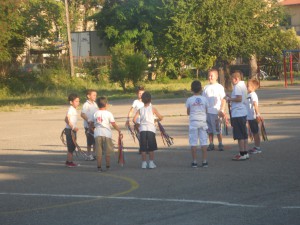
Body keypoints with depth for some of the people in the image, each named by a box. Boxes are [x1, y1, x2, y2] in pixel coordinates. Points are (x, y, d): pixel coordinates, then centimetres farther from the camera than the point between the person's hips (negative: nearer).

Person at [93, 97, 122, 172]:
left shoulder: (95, 114, 6)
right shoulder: (108, 113, -3)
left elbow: (92, 124, 11)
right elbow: (114, 124, -5)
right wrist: (119, 131, 1)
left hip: (97, 134, 2)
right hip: (107, 134, -2)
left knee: (98, 152, 5)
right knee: (107, 152, 8)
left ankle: (99, 167, 3)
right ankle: (108, 166, 12)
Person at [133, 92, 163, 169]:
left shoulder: (140, 110, 7)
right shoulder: (152, 109, 2)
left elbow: (134, 119, -2)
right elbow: (160, 117, 1)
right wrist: (157, 119, 23)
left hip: (142, 130, 2)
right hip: (151, 129, -2)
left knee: (143, 148, 6)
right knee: (151, 148, 5)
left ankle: (144, 163, 5)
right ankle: (151, 163, 2)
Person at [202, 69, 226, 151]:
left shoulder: (219, 87, -2)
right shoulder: (206, 87, 12)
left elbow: (223, 99, -4)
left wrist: (222, 110, -11)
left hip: (216, 111, -5)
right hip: (207, 111, 5)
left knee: (218, 130, -2)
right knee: (209, 130, 7)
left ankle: (220, 144, 6)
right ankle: (211, 144, 14)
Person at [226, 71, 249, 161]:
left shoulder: (237, 87, -15)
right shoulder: (243, 85, 15)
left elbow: (239, 99, -25)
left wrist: (230, 99, -11)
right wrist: (231, 99, 14)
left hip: (237, 114, -10)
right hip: (243, 113, 10)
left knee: (240, 136, -6)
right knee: (244, 134, 13)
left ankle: (242, 154, -4)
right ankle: (245, 153, 17)